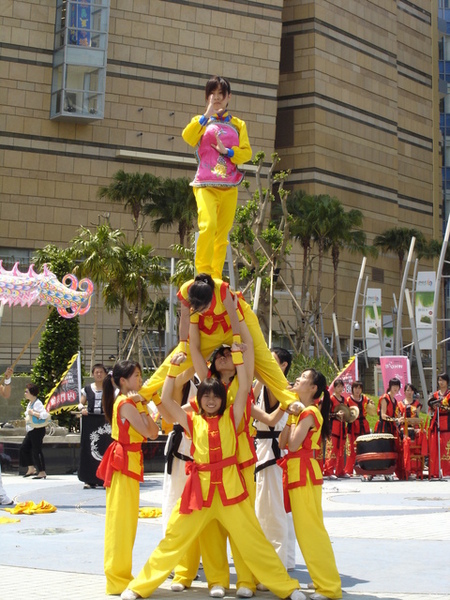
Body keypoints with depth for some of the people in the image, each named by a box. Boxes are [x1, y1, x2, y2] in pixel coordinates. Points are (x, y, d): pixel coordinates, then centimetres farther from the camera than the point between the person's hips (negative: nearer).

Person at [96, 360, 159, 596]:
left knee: (126, 519, 14)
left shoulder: (129, 402, 14)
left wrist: (142, 405, 6)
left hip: (128, 461, 10)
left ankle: (120, 574, 22)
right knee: (121, 518, -6)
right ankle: (118, 578, -1)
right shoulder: (127, 404, -15)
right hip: (124, 462, -10)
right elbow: (149, 432, -19)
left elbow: (153, 431, 12)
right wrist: (142, 406, -13)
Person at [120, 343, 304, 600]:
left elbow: (245, 388, -2)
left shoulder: (231, 418, 6)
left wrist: (238, 355, -1)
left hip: (229, 485, -1)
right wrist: (174, 368, 2)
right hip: (200, 486, 1)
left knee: (252, 538, 2)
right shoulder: (193, 422, 9)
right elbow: (166, 399, 5)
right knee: (174, 537, 6)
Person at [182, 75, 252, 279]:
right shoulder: (202, 121, 12)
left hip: (229, 187, 3)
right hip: (206, 184, -3)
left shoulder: (238, 124, 16)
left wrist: (227, 151, -12)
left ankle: (216, 277, 10)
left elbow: (247, 152, 5)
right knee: (208, 225, -25)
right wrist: (208, 114, -13)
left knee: (223, 234, 3)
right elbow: (188, 137, -10)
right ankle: (203, 273, -21)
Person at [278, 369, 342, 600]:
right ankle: (325, 581, 19)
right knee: (306, 529, 12)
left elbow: (293, 444, -20)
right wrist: (289, 415, 3)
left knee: (310, 528, -9)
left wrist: (293, 417, -10)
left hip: (304, 473, -10)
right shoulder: (299, 411, 15)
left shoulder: (310, 412, -12)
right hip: (295, 472, 10)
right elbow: (282, 443, 9)